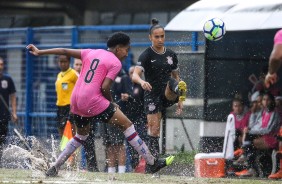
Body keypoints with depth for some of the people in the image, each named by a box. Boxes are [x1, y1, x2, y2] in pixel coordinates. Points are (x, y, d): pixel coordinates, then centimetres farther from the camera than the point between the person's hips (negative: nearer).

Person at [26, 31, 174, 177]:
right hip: (93, 100, -7)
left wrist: (39, 52, 25)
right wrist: (111, 103, 6)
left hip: (75, 100, 7)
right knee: (126, 124, 0)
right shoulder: (115, 63, -1)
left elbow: (65, 51, 19)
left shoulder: (91, 53, 19)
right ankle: (153, 162, -2)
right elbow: (104, 87, -12)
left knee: (81, 135, 27)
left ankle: (54, 168, 22)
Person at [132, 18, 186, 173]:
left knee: (177, 84, -31)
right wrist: (142, 82, -43)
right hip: (152, 95, -3)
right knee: (154, 129, -6)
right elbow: (135, 75, -20)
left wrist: (180, 100, 11)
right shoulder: (146, 55, -6)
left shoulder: (171, 55, 7)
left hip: (168, 95, 3)